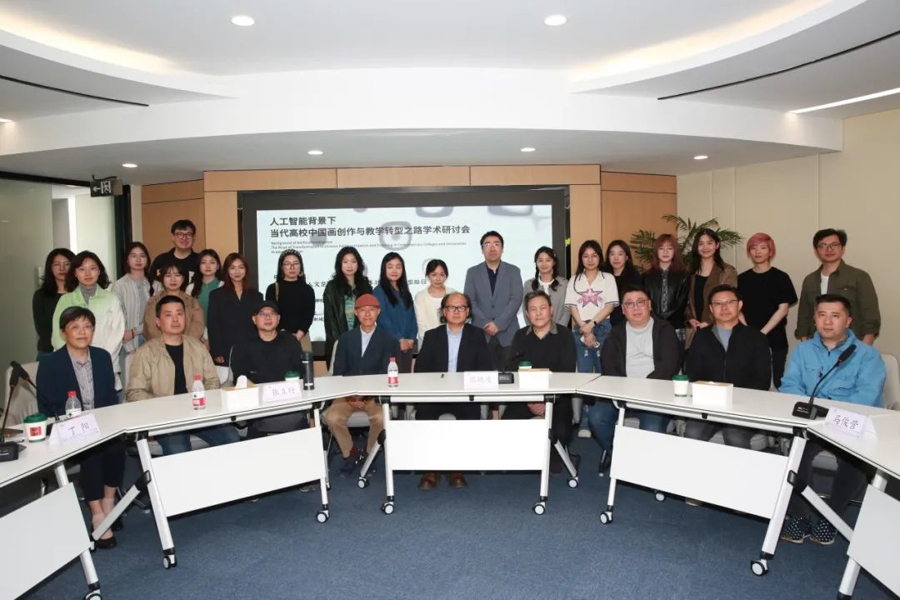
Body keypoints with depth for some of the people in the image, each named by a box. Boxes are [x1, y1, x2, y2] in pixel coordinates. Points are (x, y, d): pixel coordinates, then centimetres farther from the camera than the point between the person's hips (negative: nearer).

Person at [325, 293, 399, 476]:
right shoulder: (346, 339, 12)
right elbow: (338, 373, 6)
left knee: (380, 418, -32)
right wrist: (349, 394, -13)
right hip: (348, 393, 2)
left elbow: (387, 374, -5)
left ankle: (369, 453, 0)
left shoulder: (388, 341, 4)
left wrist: (366, 395, -19)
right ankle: (350, 453, 3)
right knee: (332, 417, -26)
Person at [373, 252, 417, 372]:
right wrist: (400, 339, -12)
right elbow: (382, 318, -11)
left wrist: (411, 339, -3)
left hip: (407, 345, 6)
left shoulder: (405, 292, 15)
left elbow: (412, 317, 11)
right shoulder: (379, 291, -4)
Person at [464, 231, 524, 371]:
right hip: (481, 334, 0)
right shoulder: (473, 272, 9)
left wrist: (498, 324, -13)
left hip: (508, 333, 0)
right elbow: (469, 301, 1)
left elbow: (516, 299, -3)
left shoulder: (513, 271, 8)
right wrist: (485, 324, -11)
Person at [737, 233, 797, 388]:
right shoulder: (742, 279, 9)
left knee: (777, 380, -1)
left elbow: (783, 309, -4)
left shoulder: (781, 278, 1)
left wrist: (762, 332, -13)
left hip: (774, 339, -2)